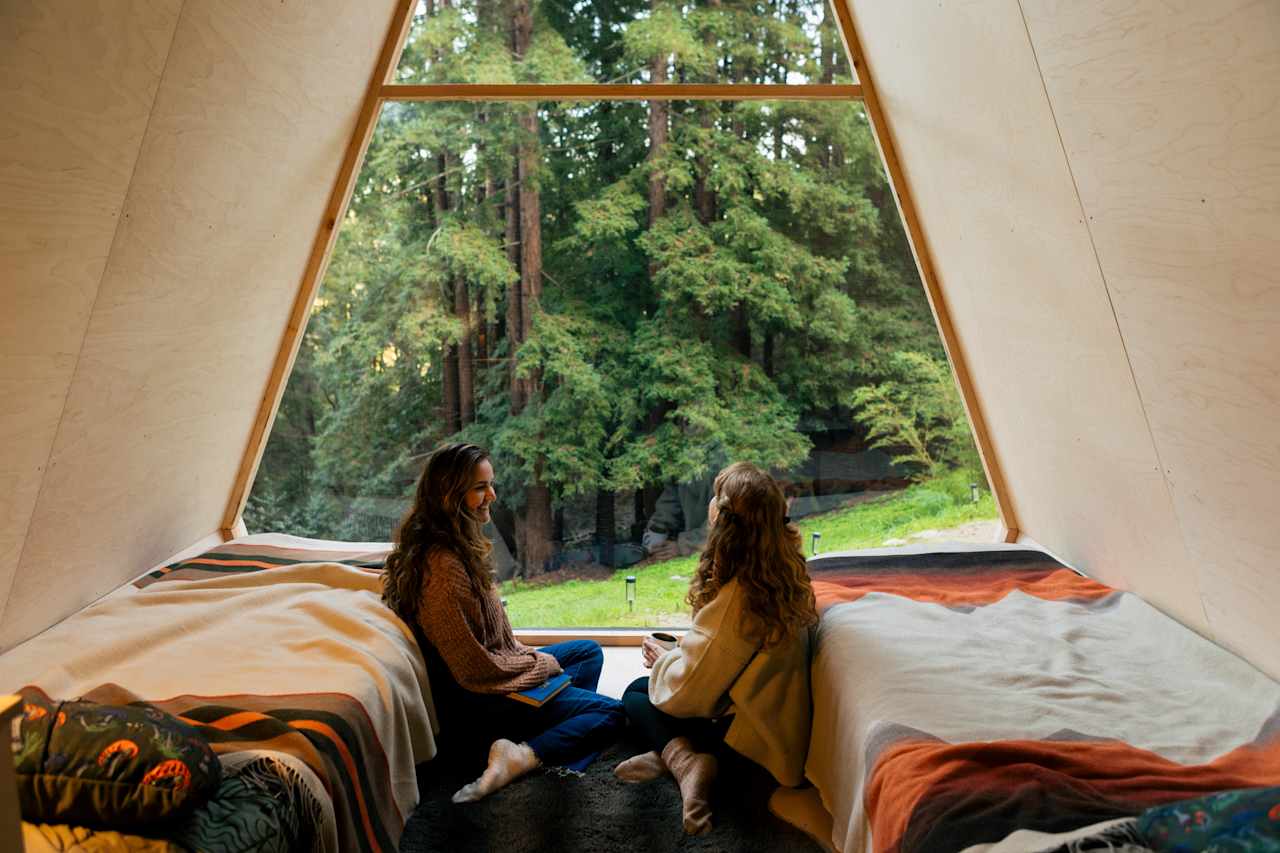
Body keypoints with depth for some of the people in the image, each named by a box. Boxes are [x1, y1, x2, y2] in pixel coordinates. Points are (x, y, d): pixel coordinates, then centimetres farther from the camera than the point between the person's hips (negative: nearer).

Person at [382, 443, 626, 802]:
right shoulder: (444, 567, -30)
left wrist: (526, 655, 6)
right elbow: (475, 669, -25)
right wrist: (542, 663, -11)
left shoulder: (458, 546, 1)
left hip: (496, 665, 10)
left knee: (588, 651, 21)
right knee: (611, 715, -7)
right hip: (477, 697, -10)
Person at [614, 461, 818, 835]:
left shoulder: (735, 599, -29)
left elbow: (686, 693, -19)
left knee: (637, 694, 9)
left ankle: (682, 757, -11)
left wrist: (662, 658, 0)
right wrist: (677, 651, 6)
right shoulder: (785, 574, -4)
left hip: (756, 744, -8)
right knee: (648, 685, 18)